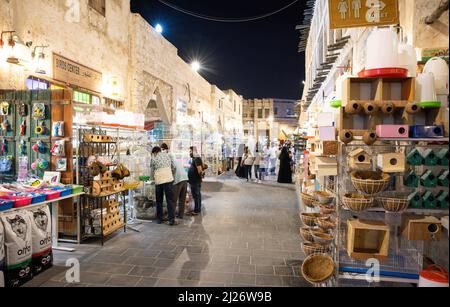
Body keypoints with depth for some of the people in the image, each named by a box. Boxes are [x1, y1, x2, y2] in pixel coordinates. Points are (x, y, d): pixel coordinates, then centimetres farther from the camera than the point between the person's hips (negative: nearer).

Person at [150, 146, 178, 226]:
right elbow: (174, 168, 11)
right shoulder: (168, 155, 13)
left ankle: (159, 219, 23)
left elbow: (151, 173, 11)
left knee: (159, 201, 14)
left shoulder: (153, 158, 10)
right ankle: (171, 220, 0)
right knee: (170, 200, 1)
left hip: (158, 181, 1)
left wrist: (153, 178, 32)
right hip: (168, 180, -1)